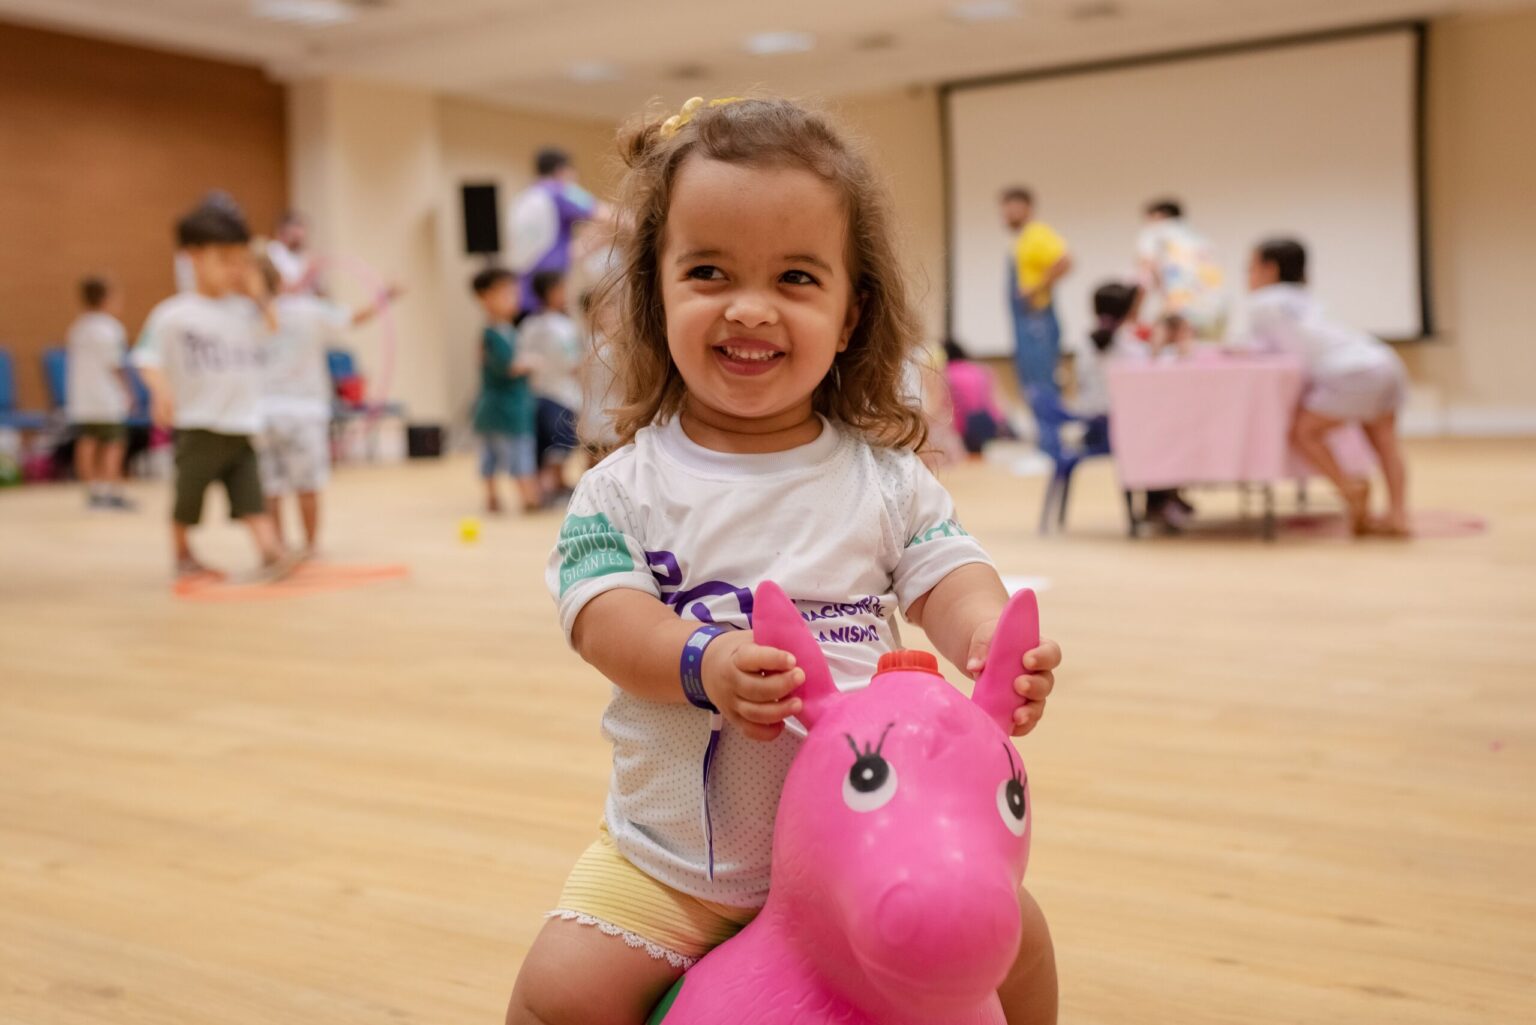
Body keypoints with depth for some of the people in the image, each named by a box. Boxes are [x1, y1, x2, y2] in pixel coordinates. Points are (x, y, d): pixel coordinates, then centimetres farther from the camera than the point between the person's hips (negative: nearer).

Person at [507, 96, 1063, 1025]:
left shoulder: (885, 476, -1)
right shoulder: (628, 487, -6)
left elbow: (948, 574, -8)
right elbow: (603, 612, -15)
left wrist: (993, 640, -32)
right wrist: (703, 660, -36)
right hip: (674, 857, -1)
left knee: (1011, 935, 0)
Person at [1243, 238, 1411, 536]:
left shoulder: (1260, 302, 7)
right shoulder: (1306, 298, 29)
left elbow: (1259, 352, 17)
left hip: (1350, 372, -8)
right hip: (1386, 363, 8)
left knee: (1303, 430, 5)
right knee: (1384, 439, 17)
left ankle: (1350, 489, -7)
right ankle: (1397, 515, 5)